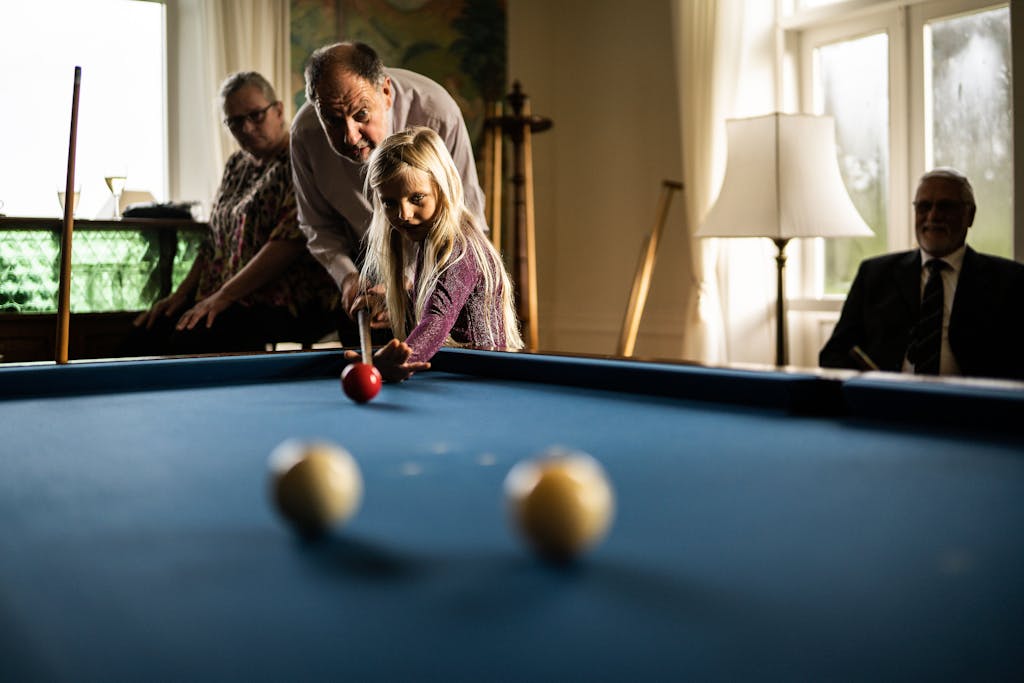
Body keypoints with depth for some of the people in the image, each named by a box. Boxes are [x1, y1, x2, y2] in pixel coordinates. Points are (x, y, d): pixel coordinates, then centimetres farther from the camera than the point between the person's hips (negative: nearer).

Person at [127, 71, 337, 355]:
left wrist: (223, 297, -19)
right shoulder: (237, 164, 18)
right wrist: (181, 293, 10)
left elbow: (289, 243, -20)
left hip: (287, 305, -8)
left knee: (189, 342, -29)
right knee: (144, 337, -11)